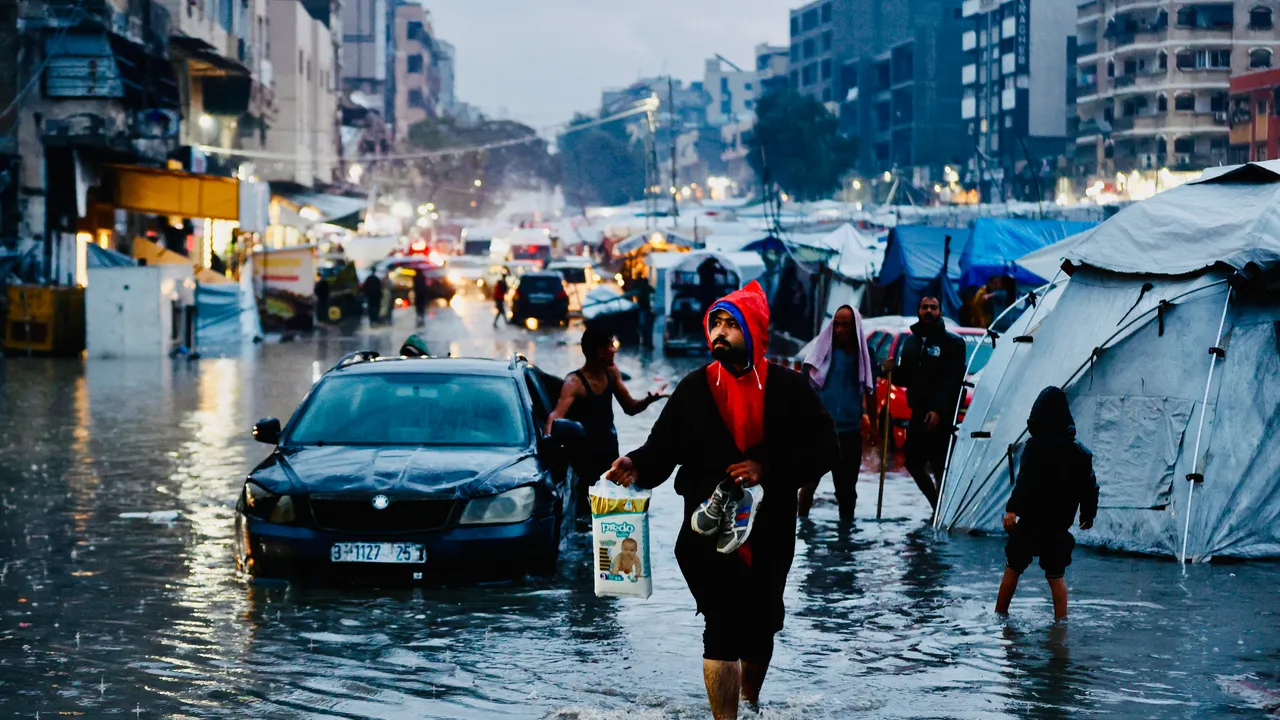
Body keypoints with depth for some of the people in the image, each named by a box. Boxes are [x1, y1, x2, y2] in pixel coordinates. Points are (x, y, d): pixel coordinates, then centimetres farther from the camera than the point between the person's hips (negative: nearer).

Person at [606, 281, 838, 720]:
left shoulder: (787, 388, -1)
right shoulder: (694, 389, 1)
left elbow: (823, 449, -3)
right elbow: (663, 447, -3)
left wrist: (768, 469, -16)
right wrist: (636, 466, -25)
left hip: (769, 538, 2)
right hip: (708, 535, -2)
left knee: (759, 629, 18)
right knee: (723, 629, -15)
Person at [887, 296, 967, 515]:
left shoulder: (953, 343, -4)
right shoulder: (912, 341, 16)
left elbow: (953, 381, -13)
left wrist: (939, 410, -23)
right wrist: (894, 371, -2)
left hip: (940, 416, -7)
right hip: (918, 413, 7)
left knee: (939, 465, -7)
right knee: (912, 460, 8)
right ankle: (938, 506, 21)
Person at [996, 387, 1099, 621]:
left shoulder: (1037, 446, -14)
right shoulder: (1080, 452, 5)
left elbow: (1025, 482, -24)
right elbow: (1089, 487, 11)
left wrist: (1012, 509, -29)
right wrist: (1088, 514, 25)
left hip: (1031, 521, -4)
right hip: (1060, 525, 4)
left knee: (1013, 568, 10)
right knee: (1056, 576, 11)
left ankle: (999, 615, 16)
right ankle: (1061, 620, 7)